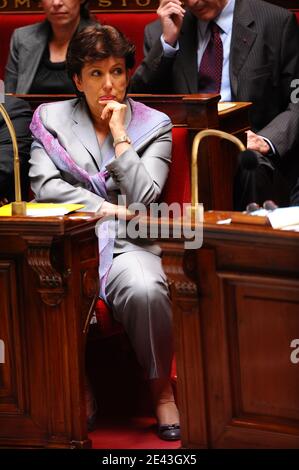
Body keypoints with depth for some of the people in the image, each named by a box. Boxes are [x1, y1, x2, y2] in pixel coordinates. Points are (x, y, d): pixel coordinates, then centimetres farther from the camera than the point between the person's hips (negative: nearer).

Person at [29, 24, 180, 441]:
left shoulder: (153, 126, 8)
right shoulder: (51, 119, 11)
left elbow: (143, 199, -4)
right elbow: (43, 186, -1)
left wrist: (120, 135, -4)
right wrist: (104, 208, -9)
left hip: (127, 245, 0)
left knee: (145, 289, -36)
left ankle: (162, 391, -14)